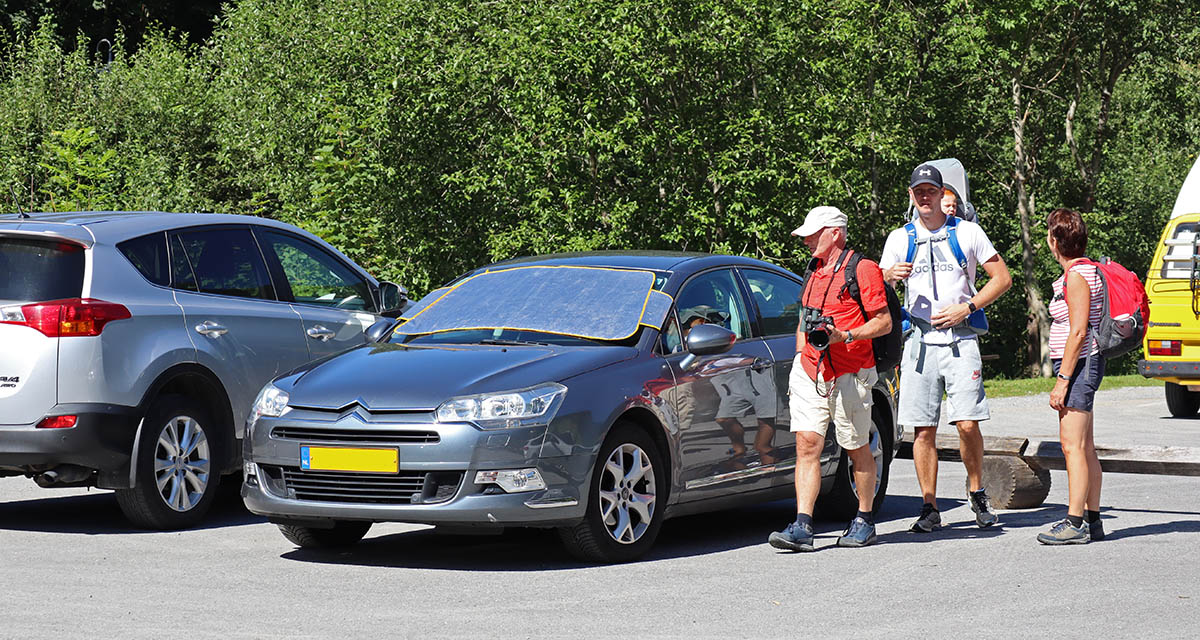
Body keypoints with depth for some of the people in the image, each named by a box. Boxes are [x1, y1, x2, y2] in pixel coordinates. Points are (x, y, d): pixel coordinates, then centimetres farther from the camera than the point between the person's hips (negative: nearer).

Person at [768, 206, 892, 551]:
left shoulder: (862, 269, -5)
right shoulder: (815, 273, 18)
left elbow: (884, 322, -8)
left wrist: (846, 336, -21)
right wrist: (799, 361, 18)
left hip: (849, 375, -6)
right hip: (810, 373, 6)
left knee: (858, 450, 5)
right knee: (806, 444, -7)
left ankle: (864, 521, 21)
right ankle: (802, 527, -13)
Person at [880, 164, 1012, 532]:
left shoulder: (967, 233, 7)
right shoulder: (900, 239, 11)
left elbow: (1002, 278, 7)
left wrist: (965, 308, -6)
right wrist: (890, 276, -16)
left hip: (960, 339, -2)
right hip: (919, 341, 2)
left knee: (967, 424, -10)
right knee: (923, 429, -2)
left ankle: (977, 494, 10)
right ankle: (930, 508, 3)